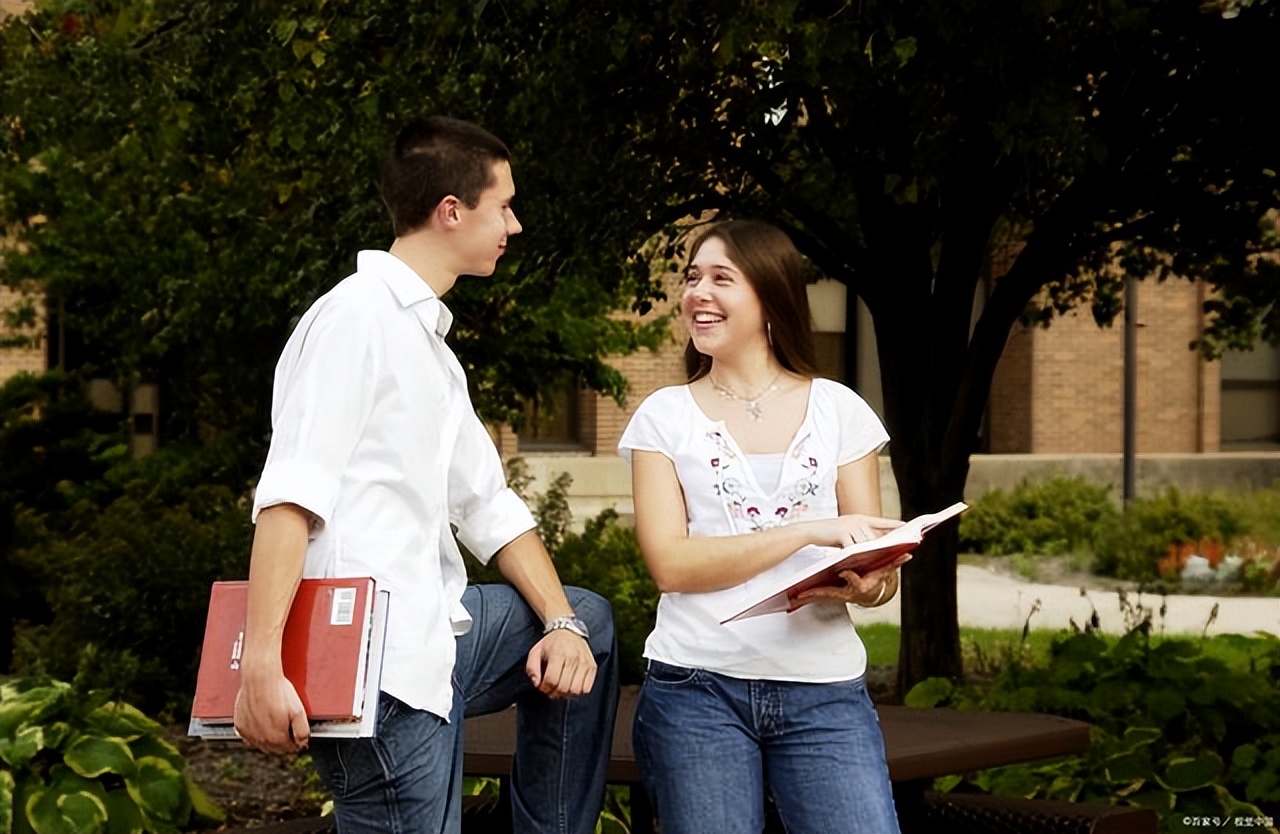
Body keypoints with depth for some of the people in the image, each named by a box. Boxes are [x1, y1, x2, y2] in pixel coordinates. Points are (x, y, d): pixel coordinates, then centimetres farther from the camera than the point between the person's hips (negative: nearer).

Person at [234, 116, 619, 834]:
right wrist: (260, 665, -28)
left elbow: (489, 506, 21)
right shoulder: (358, 317, -10)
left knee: (589, 622, 24)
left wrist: (560, 623, 8)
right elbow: (290, 497, -20)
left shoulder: (430, 343, 20)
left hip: (437, 634, 10)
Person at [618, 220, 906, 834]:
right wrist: (809, 532, -17)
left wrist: (868, 584, -18)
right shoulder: (664, 416, 6)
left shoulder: (839, 410, 8)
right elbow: (670, 563, -7)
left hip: (824, 695, 1)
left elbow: (879, 570, 7)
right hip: (697, 690, 0)